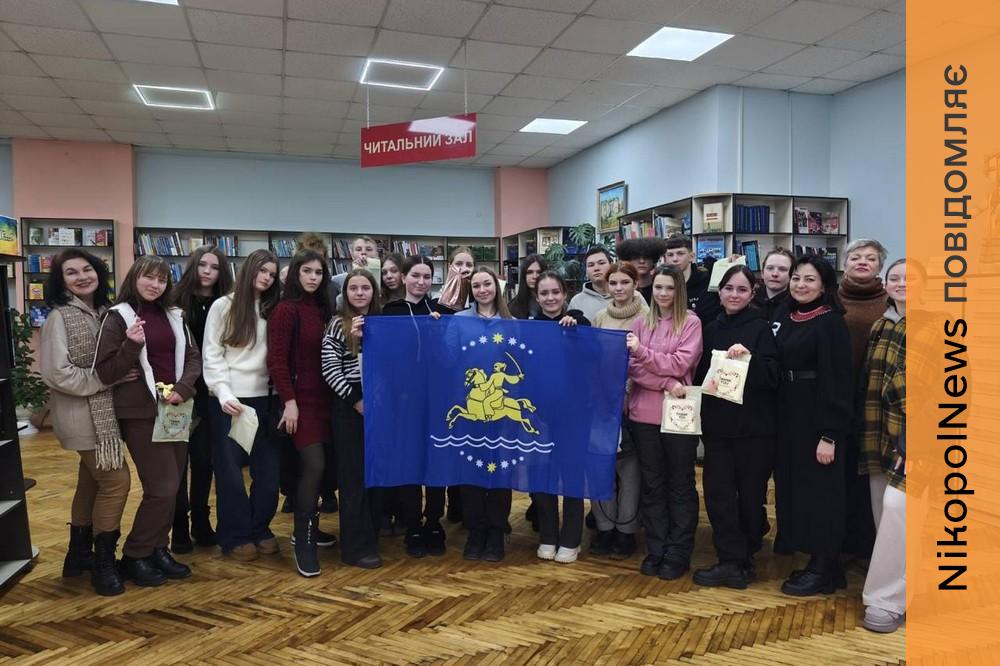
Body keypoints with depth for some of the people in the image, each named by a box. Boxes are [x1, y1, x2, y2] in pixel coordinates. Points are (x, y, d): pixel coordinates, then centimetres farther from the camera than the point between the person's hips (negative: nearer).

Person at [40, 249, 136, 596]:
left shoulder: (104, 311, 7)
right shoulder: (60, 318, -15)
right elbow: (58, 374, -22)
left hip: (103, 410, 8)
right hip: (82, 413, -8)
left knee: (92, 481, 17)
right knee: (116, 480, -8)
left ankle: (79, 554, 32)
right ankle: (103, 563, 7)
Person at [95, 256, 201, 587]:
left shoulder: (173, 316, 10)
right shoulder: (118, 317, -5)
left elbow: (193, 357, 9)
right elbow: (105, 372, -9)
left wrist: (182, 389, -8)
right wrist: (132, 345, -24)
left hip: (175, 409, 6)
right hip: (141, 413, -6)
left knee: (171, 487, 9)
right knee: (162, 488, -6)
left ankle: (157, 549, 24)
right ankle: (134, 556, 12)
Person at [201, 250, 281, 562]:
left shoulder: (272, 311, 10)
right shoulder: (224, 306, 0)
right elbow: (211, 356, -4)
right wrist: (225, 394, -14)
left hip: (261, 398, 3)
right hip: (228, 399, -3)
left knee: (268, 467, 5)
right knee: (229, 469, 4)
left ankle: (260, 529, 23)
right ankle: (235, 536, 17)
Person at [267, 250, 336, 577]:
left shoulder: (322, 309, 10)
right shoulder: (286, 310, -10)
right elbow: (276, 359, -14)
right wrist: (289, 400, -17)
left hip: (322, 397, 7)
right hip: (300, 399, -7)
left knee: (313, 466, 13)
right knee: (314, 465, -12)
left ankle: (308, 528, 27)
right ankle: (302, 541, -1)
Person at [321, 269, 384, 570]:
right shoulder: (337, 324, -1)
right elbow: (330, 368, -8)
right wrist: (355, 399, -12)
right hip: (349, 405, -4)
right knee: (353, 473, -1)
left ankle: (373, 536, 20)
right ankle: (357, 546, 6)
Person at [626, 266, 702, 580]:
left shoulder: (691, 322, -2)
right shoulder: (640, 322, 7)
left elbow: (680, 365, -12)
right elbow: (631, 367, -2)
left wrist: (642, 352, -18)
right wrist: (666, 383, -15)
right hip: (644, 415, 3)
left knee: (681, 486, 7)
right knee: (651, 485, 11)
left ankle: (678, 554, 18)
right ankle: (656, 550, 23)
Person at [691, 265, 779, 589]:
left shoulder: (761, 328, -3)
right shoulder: (711, 329, 10)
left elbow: (772, 377, -11)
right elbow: (700, 374, 14)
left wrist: (748, 357, -26)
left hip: (753, 426, -3)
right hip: (717, 424, 4)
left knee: (750, 492, 6)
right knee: (717, 492, -1)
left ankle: (742, 558, 25)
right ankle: (733, 562, 8)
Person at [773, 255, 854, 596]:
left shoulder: (831, 323, -12)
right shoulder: (785, 320, 10)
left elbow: (838, 382, -16)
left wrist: (829, 435, -20)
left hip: (818, 421, -7)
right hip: (788, 418, 8)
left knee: (818, 491, 2)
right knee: (795, 489, 12)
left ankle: (823, 570, 15)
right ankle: (817, 562, 26)